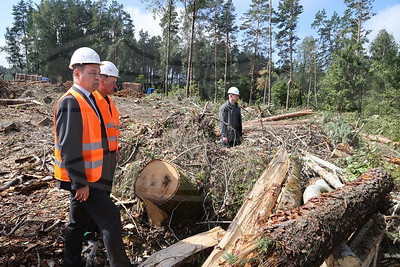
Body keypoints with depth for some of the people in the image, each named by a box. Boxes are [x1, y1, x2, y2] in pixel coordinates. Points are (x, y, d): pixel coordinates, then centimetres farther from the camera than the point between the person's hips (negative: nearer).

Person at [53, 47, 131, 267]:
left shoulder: (88, 99, 12)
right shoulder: (70, 102, -18)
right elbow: (69, 147, -22)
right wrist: (80, 182, -21)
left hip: (89, 176, 9)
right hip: (81, 178, -9)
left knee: (79, 222, 19)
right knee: (110, 218, -5)